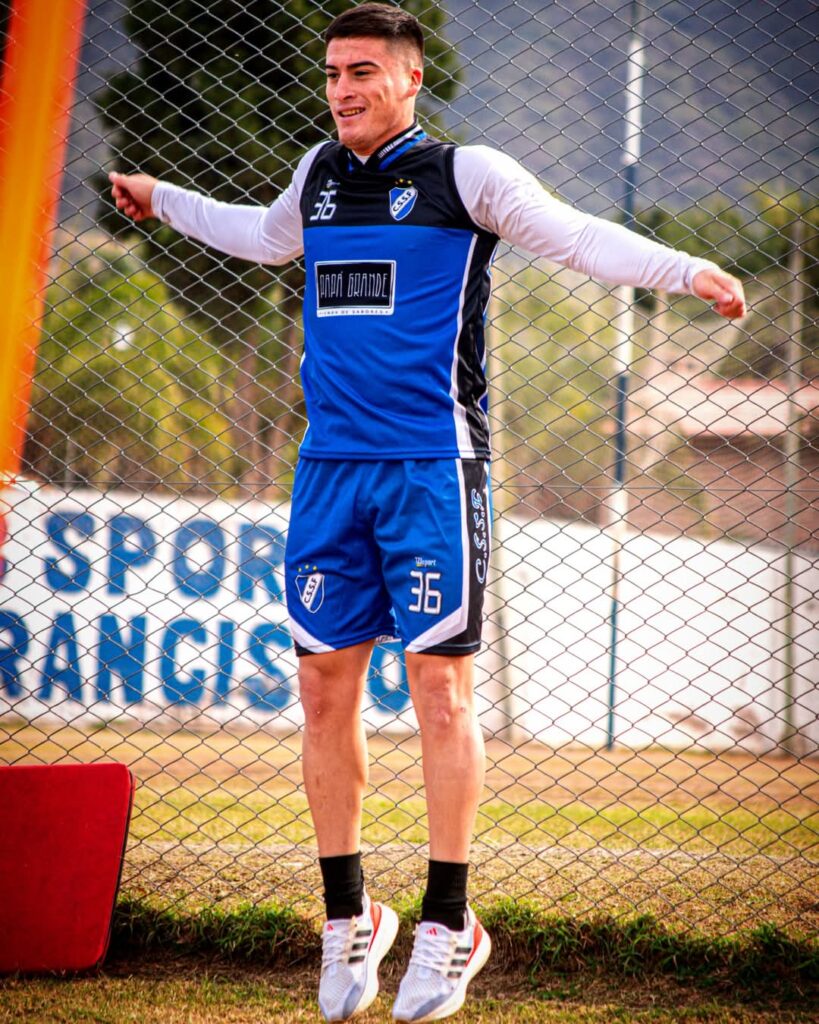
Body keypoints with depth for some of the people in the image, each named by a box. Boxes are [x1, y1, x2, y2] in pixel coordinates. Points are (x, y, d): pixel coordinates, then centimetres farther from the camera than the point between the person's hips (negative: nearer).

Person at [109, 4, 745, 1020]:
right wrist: (164, 201, 43)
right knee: (325, 686, 4)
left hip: (432, 467, -5)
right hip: (329, 467, 5)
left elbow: (577, 238, -6)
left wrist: (688, 270, -20)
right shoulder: (318, 175, 14)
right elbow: (269, 237, 35)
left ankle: (447, 924, 2)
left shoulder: (465, 174, -2)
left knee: (439, 685, -6)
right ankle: (348, 918, 15)